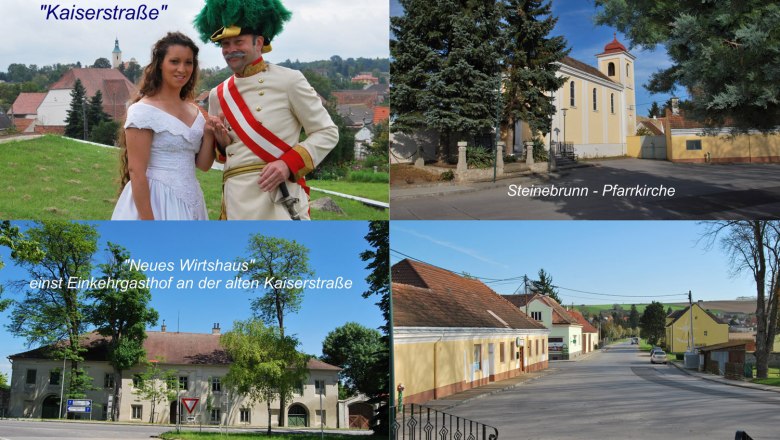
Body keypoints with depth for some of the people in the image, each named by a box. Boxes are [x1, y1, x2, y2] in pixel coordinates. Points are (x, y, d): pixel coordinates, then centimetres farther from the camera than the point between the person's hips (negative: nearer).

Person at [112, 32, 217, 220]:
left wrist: (209, 133, -6)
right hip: (154, 202, -6)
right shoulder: (143, 111, -11)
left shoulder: (195, 111, 8)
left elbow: (203, 165, 11)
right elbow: (136, 171, -15)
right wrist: (148, 222, -20)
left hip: (190, 203, 7)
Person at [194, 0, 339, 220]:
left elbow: (327, 133, -1)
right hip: (234, 197, 5)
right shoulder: (217, 95, 15)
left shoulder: (289, 80, -1)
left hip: (276, 196, -5)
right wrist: (222, 142, 1)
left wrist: (288, 163, -15)